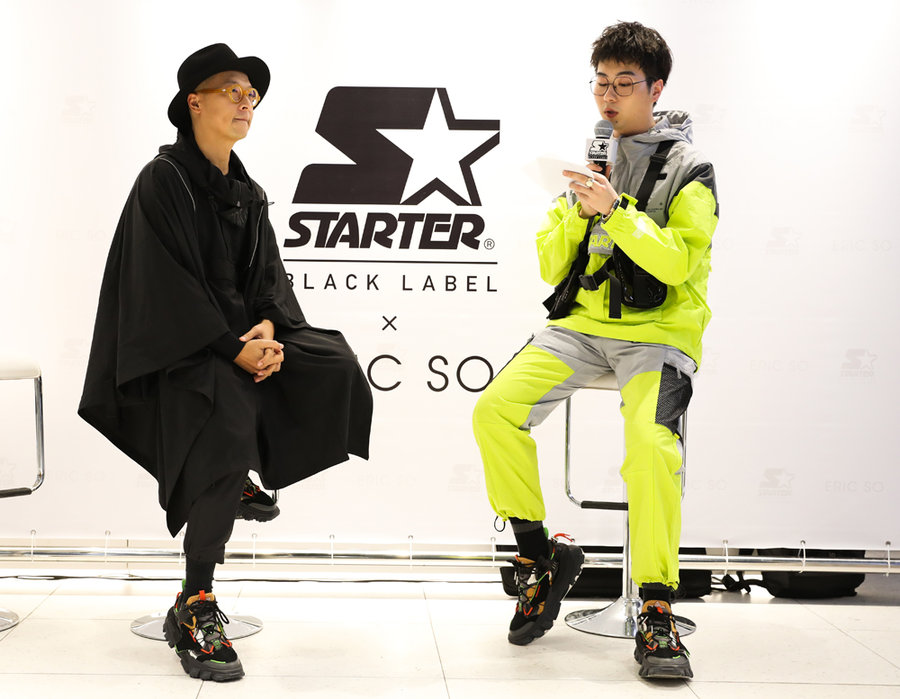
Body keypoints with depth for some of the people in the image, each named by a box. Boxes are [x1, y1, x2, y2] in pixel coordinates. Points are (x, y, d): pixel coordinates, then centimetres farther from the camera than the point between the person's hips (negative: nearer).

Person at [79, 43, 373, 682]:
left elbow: (268, 274, 11)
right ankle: (194, 608, -21)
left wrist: (268, 326, -12)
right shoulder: (163, 181, -6)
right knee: (230, 429, -30)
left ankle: (244, 477, 7)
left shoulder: (249, 193, 16)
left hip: (242, 335, 7)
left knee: (337, 366, -12)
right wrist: (233, 347, -20)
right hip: (178, 348, -7)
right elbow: (164, 283, -14)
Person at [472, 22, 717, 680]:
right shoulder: (591, 160, 16)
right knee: (495, 409, -19)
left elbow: (678, 263, -13)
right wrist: (577, 212, -5)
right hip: (583, 323, 5)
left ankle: (657, 612, -18)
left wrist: (616, 210, -21)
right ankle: (540, 555, -1)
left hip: (660, 330, -4)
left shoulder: (688, 167, 2)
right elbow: (552, 267, 11)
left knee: (652, 440, -32)